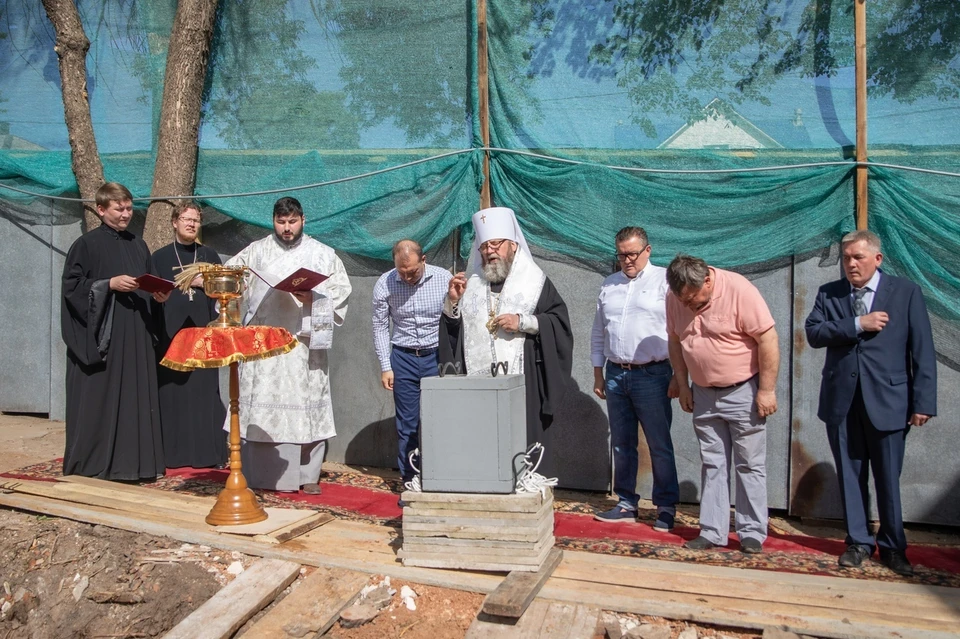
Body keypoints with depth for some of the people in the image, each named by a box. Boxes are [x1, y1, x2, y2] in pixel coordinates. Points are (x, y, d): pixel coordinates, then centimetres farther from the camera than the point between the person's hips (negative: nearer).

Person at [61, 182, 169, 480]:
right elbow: (72, 286, -7)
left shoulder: (139, 245, 14)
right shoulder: (86, 244, -2)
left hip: (135, 335, 5)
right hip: (99, 336, -5)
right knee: (100, 399, -1)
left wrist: (159, 295, -1)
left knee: (136, 398, 4)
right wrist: (109, 284, -16)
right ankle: (94, 463, 9)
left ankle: (131, 462, 11)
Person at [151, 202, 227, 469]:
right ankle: (173, 452, 7)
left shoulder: (209, 255, 13)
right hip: (171, 332, -1)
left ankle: (209, 452, 2)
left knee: (205, 390, -2)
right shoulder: (160, 257, 8)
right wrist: (186, 284, -8)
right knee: (173, 392, -1)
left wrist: (207, 283, -9)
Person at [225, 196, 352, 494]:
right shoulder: (256, 251, 13)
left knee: (306, 405, -1)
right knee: (260, 406, -1)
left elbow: (341, 289, 3)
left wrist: (314, 297, -12)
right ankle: (258, 474, 7)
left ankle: (308, 475, 6)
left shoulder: (322, 254, 10)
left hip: (305, 342, -1)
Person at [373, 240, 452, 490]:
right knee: (407, 424, 7)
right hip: (403, 357, 1)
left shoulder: (443, 279, -11)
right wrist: (385, 366, 0)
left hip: (437, 356, -1)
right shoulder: (384, 284, -7)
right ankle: (409, 482, 17)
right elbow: (380, 327, 2)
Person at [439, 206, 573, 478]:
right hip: (477, 384, 3)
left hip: (522, 384, -3)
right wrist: (453, 302, 0)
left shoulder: (534, 280, 5)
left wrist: (522, 322, -12)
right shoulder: (471, 282, 17)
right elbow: (451, 329, 17)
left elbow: (560, 321, -2)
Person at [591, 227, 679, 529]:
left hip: (652, 375, -5)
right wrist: (598, 374, 15)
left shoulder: (665, 280, -3)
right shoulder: (608, 285, 14)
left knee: (659, 445, 1)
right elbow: (598, 333, 18)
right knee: (621, 444, 12)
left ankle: (666, 507, 13)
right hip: (615, 375, 5)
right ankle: (626, 503, 24)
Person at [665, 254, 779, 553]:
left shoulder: (739, 290, -20)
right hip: (703, 394, 5)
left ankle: (752, 534, 14)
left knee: (750, 466, 4)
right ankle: (712, 532, 17)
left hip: (744, 392, -5)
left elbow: (768, 339, -19)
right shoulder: (675, 298, -3)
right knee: (712, 465, 10)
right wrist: (682, 385, 7)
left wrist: (767, 390, -17)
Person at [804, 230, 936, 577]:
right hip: (841, 402, 2)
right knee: (850, 476, 10)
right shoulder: (828, 293, 8)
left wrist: (923, 402, -7)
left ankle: (893, 547, 23)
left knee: (888, 479, 6)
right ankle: (858, 542, 23)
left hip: (886, 401, -2)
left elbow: (922, 350, -1)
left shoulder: (906, 292, 2)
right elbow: (813, 332, -6)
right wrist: (857, 324, -16)